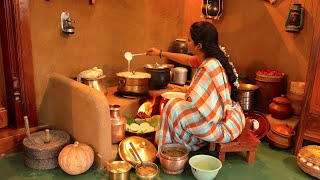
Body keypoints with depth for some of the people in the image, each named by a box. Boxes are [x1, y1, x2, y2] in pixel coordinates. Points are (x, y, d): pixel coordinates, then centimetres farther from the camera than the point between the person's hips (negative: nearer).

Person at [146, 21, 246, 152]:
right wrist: (161, 53, 30)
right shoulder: (210, 58, 2)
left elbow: (193, 98, -27)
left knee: (175, 107, -10)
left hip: (225, 126, -9)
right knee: (180, 104, 22)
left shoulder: (209, 67, -28)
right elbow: (188, 60, 20)